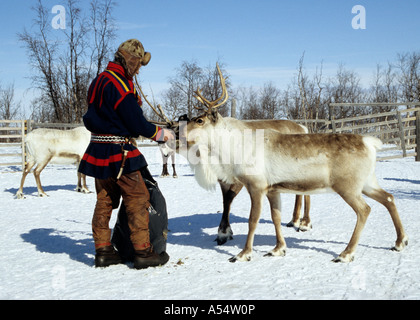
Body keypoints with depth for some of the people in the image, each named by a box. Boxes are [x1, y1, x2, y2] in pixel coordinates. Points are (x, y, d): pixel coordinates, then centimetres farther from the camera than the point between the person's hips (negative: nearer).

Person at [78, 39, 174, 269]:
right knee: (138, 199, -1)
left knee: (104, 201, 14)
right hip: (119, 152, -9)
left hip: (98, 150, 9)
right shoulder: (121, 85, -17)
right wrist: (159, 133, -1)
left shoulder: (99, 81, 12)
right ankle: (142, 252, 3)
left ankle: (103, 251, 20)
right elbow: (136, 122, -16)